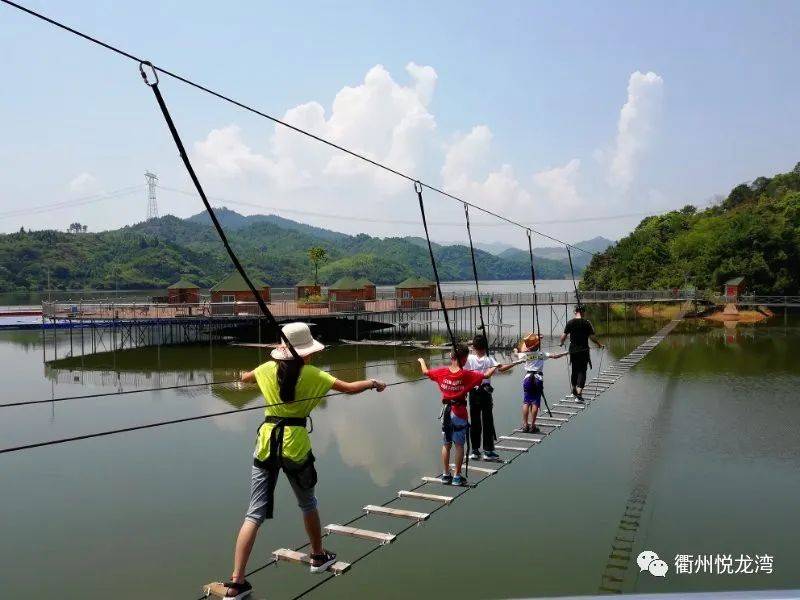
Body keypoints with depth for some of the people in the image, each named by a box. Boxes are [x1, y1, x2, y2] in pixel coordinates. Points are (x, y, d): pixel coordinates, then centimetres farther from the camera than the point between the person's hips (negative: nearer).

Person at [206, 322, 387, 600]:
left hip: (267, 443, 2)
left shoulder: (267, 369, 4)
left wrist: (246, 375, 50)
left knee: (255, 513, 2)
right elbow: (350, 388, -5)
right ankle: (318, 556, 39)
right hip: (295, 443, -2)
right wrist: (373, 383, 14)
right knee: (307, 503, 21)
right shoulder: (312, 374, -6)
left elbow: (245, 377, 25)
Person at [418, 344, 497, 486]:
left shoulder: (442, 372, -7)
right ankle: (457, 476, 11)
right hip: (460, 412, -3)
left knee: (446, 445, 14)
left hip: (446, 411, 3)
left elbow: (425, 372, 8)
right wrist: (494, 366, 13)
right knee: (459, 445, 7)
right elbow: (486, 375, -8)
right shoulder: (467, 375, -16)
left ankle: (445, 475, 20)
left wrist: (422, 361, 28)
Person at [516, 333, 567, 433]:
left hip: (528, 378, 2)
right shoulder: (542, 354, -2)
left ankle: (525, 425, 1)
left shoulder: (526, 354, 3)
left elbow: (517, 354, 21)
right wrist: (565, 353, 7)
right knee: (535, 403, 0)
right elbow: (554, 356, -6)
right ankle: (532, 425, 0)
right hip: (538, 378, -1)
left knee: (526, 402, 4)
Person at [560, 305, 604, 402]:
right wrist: (599, 344, 7)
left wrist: (562, 343, 17)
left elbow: (564, 336, -2)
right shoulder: (586, 323, -7)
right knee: (582, 371, -1)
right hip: (583, 350, -3)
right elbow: (592, 337, -8)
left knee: (574, 370, 18)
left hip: (573, 350, 3)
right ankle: (579, 393, -14)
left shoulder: (570, 322, -1)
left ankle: (574, 390, 32)